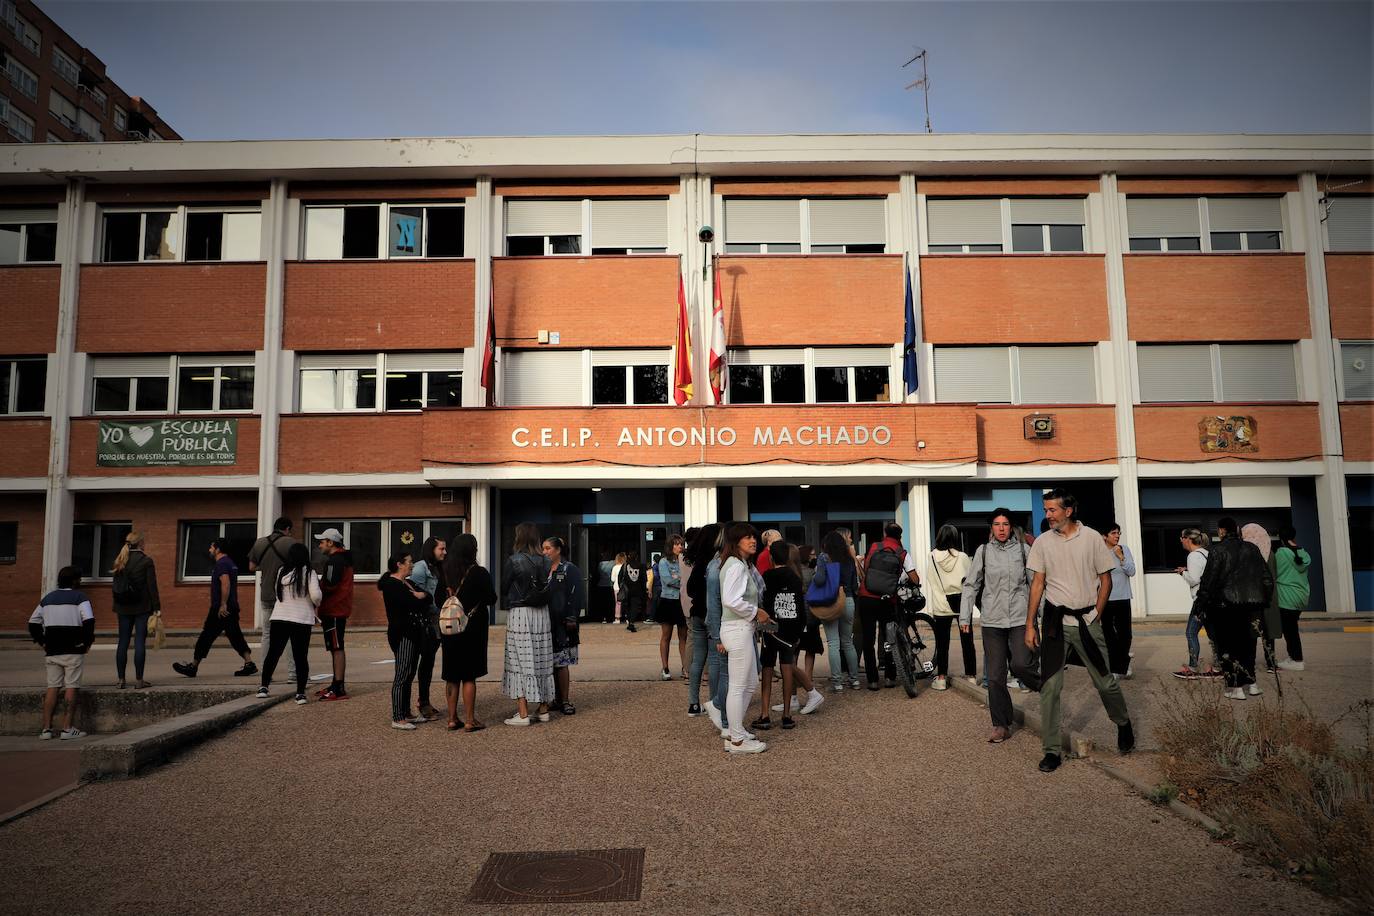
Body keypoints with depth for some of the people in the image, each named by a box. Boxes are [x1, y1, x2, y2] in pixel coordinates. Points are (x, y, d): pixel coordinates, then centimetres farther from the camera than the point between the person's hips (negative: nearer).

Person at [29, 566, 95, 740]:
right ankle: (68, 729, -2)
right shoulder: (79, 597, -5)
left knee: (52, 688, 10)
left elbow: (33, 623, 15)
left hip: (52, 652, 5)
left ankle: (46, 728, 7)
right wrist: (86, 642, -7)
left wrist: (43, 642, 15)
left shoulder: (48, 598, 13)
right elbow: (89, 621, -18)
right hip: (73, 651, -5)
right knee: (71, 688, -1)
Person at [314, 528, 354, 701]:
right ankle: (336, 685, 22)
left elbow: (330, 585, -20)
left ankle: (339, 689, -11)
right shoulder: (344, 558, 20)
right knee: (336, 648, 15)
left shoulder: (334, 560, -12)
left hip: (333, 611, -11)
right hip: (340, 609, 11)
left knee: (336, 648, -11)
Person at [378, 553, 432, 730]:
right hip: (402, 634, -9)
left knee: (409, 675, 12)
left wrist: (419, 596, -8)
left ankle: (406, 713, 18)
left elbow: (429, 599, 11)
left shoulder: (409, 583, 20)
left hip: (414, 634, 9)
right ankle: (397, 718, -6)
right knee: (402, 676, -8)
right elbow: (409, 602, -21)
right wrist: (421, 598, -1)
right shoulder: (390, 584, -9)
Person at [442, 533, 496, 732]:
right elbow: (492, 600, -4)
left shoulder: (446, 572, 0)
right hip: (472, 629, -4)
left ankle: (452, 718, 16)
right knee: (469, 676, 1)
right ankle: (470, 720, 4)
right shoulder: (479, 573, -12)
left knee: (452, 676, 11)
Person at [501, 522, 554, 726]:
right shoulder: (544, 562, 4)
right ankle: (543, 709, 20)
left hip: (519, 613, -5)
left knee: (520, 661, -1)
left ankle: (523, 713, -3)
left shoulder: (514, 561, -10)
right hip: (542, 613, 5)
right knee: (541, 661, 12)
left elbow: (503, 589, -1)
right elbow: (547, 590, 10)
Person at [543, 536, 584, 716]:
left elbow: (575, 595, -8)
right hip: (547, 623, 6)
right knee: (552, 663, 8)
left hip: (562, 624, -6)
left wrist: (571, 619, -13)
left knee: (561, 663, -6)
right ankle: (557, 699, 17)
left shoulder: (569, 570, -4)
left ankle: (565, 701, 1)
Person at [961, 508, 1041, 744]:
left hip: (1020, 618, -1)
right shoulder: (983, 551, 4)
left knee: (1021, 664, -19)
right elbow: (970, 585, 6)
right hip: (992, 621, 1)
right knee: (995, 676, 3)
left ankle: (1044, 689, 13)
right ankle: (1000, 725, 15)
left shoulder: (1022, 549, 3)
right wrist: (965, 616, 0)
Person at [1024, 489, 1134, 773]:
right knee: (1049, 687, -2)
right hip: (1055, 621, 1)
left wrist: (1095, 616, -2)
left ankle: (1124, 724, 37)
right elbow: (1038, 584, 4)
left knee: (1105, 681, 7)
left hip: (1087, 620, -1)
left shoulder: (1092, 538, -2)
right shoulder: (1042, 542, 2)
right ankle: (1052, 750, 5)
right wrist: (1030, 625, 0)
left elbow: (1106, 580, 4)